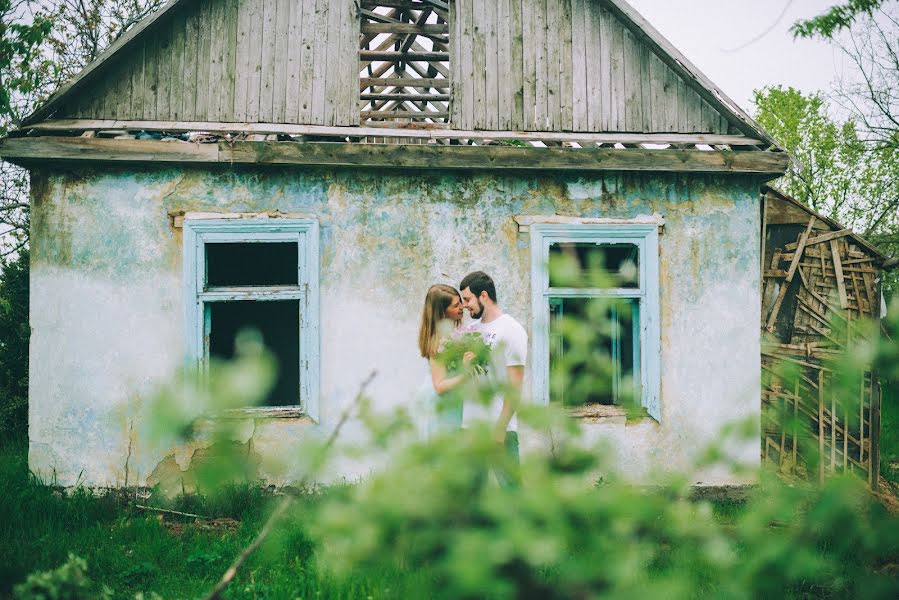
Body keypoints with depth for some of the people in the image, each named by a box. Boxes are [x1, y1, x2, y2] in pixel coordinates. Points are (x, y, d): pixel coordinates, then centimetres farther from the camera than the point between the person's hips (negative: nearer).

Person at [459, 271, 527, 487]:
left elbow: (515, 385, -13)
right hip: (470, 423, 7)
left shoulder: (511, 330, -8)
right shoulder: (472, 328, 14)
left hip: (498, 426, -7)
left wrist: (500, 427, -16)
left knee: (510, 485, -3)